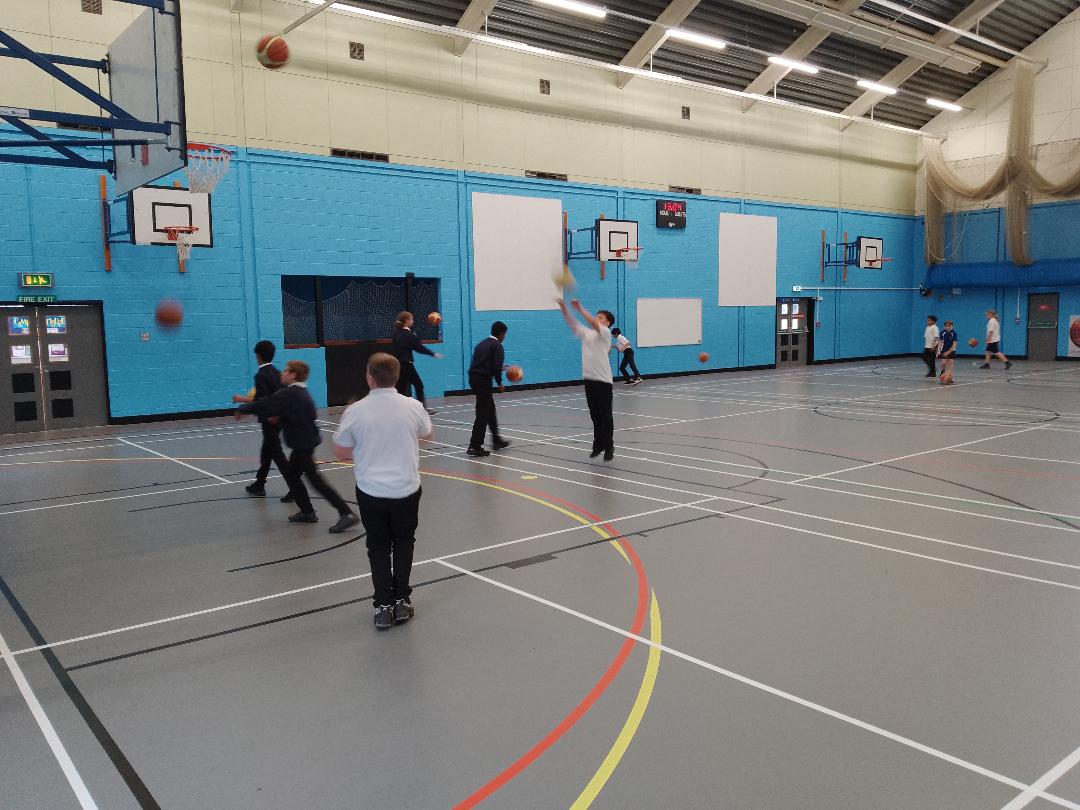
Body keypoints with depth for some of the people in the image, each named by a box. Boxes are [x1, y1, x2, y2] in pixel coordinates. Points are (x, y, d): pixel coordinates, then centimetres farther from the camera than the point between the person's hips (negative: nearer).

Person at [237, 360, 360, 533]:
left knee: (315, 479, -9)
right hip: (306, 440, 10)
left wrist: (242, 409, -4)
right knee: (291, 474, 19)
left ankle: (346, 514, -12)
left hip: (303, 443, -10)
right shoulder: (300, 392, 13)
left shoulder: (288, 394, -18)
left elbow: (264, 406, -19)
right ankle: (307, 512, 25)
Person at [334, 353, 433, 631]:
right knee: (403, 543, 20)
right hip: (406, 490, 1)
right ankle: (402, 601, 21)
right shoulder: (413, 407, -9)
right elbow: (428, 434, 12)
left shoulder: (355, 412, -12)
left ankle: (384, 606, 14)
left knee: (378, 546, 15)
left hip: (370, 491, -1)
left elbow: (340, 453, -2)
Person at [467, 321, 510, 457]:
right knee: (483, 413, -4)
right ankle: (475, 446, -5)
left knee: (490, 408, 21)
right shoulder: (497, 346, -6)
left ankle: (496, 440, 31)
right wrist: (499, 383, -1)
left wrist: (500, 368, 28)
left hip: (474, 378, 9)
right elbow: (497, 367, -15)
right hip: (483, 380, -9)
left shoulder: (482, 343, 19)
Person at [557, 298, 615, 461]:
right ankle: (598, 445, 21)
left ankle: (609, 447, 7)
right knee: (595, 415, 12)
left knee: (605, 415, 0)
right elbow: (571, 323, 7)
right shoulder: (586, 333, 13)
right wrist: (563, 307, -6)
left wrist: (579, 308, -22)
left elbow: (593, 323, -23)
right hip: (589, 379, 6)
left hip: (603, 380, -6)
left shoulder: (605, 333, -4)